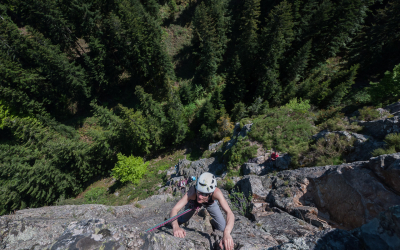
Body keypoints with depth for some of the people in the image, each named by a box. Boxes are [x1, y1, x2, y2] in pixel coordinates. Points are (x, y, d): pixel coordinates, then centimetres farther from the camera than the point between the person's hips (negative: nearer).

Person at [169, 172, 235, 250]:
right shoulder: (192, 192, -45)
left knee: (223, 228, -3)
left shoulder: (216, 193, -45)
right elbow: (174, 210, -49)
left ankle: (212, 221, 30)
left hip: (211, 203, 0)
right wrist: (176, 227, -67)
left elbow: (230, 213, -51)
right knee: (179, 222, 3)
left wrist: (227, 233, -68)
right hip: (193, 202, 0)